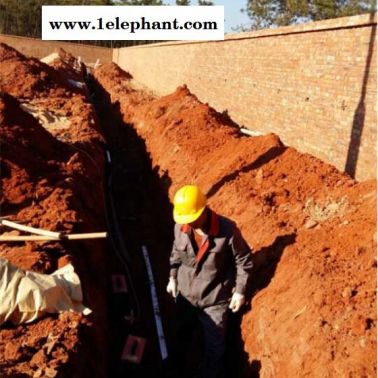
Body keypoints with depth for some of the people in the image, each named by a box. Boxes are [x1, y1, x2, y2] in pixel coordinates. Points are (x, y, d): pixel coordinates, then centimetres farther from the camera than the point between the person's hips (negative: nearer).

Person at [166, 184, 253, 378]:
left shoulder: (227, 230, -27)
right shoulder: (180, 227, -15)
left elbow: (243, 260, -13)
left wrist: (240, 291, -9)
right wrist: (172, 277, 10)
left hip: (214, 298, -4)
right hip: (185, 294, 5)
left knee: (214, 346, 14)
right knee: (181, 335, 29)